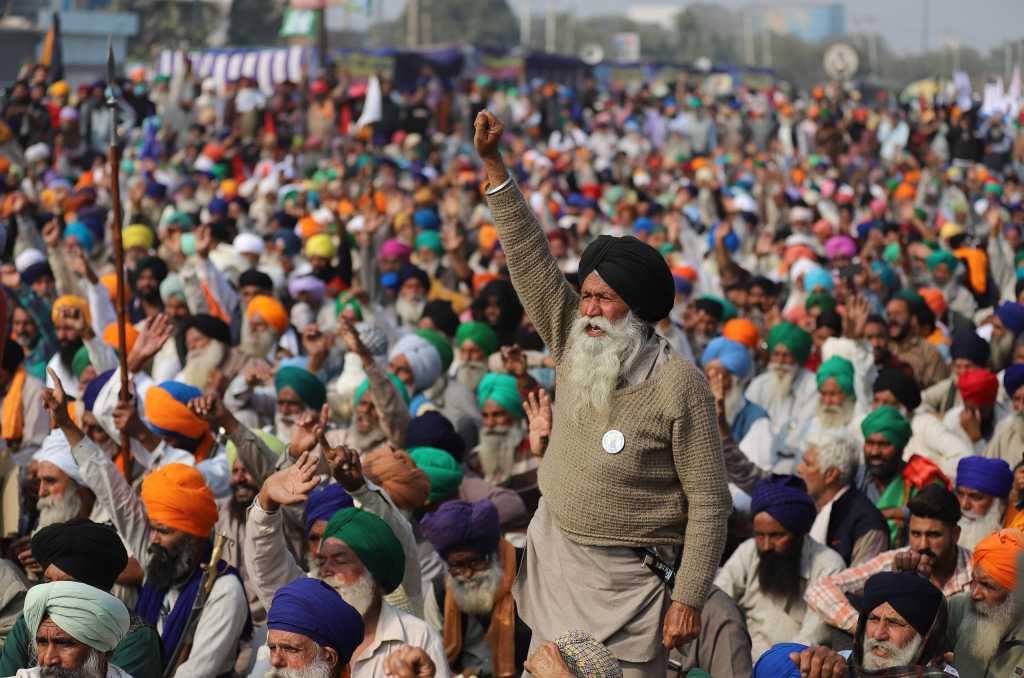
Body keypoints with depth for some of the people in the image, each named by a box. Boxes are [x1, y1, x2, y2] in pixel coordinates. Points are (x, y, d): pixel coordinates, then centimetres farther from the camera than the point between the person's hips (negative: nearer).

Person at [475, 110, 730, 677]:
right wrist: (492, 164, -3)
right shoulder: (575, 348, 2)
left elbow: (709, 501, -13)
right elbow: (530, 259, 1)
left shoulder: (679, 384, -14)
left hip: (625, 577, -6)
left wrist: (687, 599, -17)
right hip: (554, 552, 6)